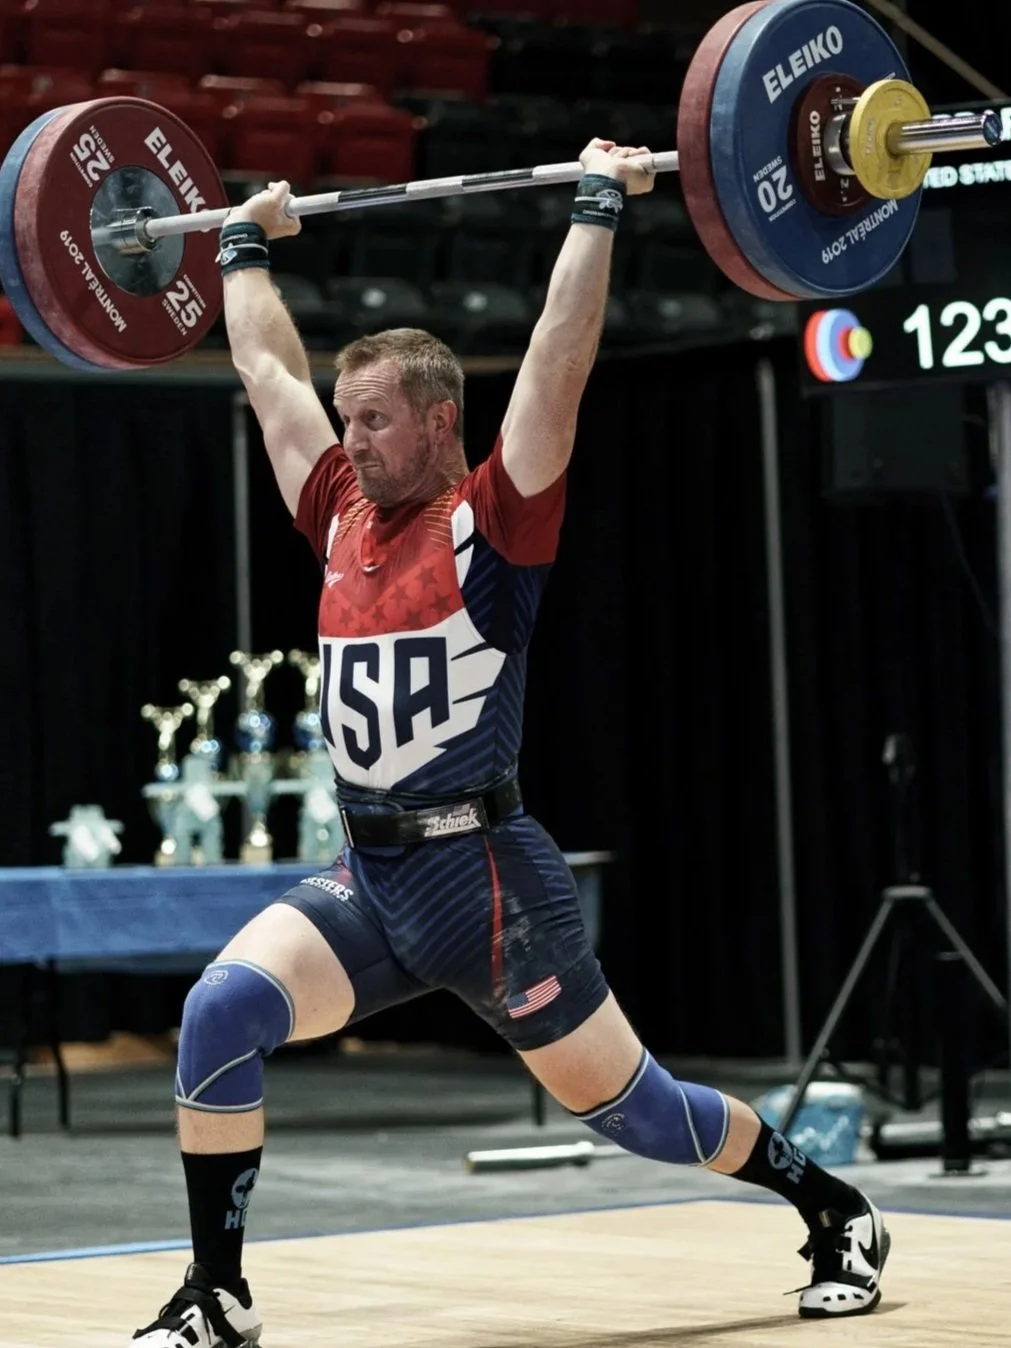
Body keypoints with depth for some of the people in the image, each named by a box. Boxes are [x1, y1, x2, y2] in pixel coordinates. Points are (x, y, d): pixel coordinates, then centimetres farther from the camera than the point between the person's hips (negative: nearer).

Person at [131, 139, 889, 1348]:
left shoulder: (494, 517, -6)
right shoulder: (343, 520, 10)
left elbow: (558, 355, -13)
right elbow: (268, 368, 21)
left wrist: (598, 209, -11)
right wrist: (244, 245, 28)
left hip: (485, 875, -5)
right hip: (365, 878, 5)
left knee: (624, 1105, 5)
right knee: (220, 1011, -19)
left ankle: (838, 1215, 28)